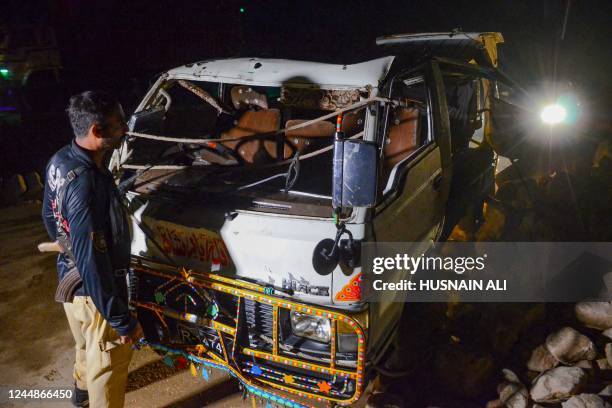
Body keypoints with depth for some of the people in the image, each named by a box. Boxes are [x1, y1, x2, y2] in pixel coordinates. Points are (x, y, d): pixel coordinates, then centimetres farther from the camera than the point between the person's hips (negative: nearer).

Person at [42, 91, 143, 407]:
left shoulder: (59, 161, -7)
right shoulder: (87, 185, -36)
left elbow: (50, 217, 10)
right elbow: (93, 263, -33)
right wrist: (122, 320, -24)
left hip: (70, 276, 9)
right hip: (94, 289, -9)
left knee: (87, 345, 34)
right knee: (108, 362, 14)